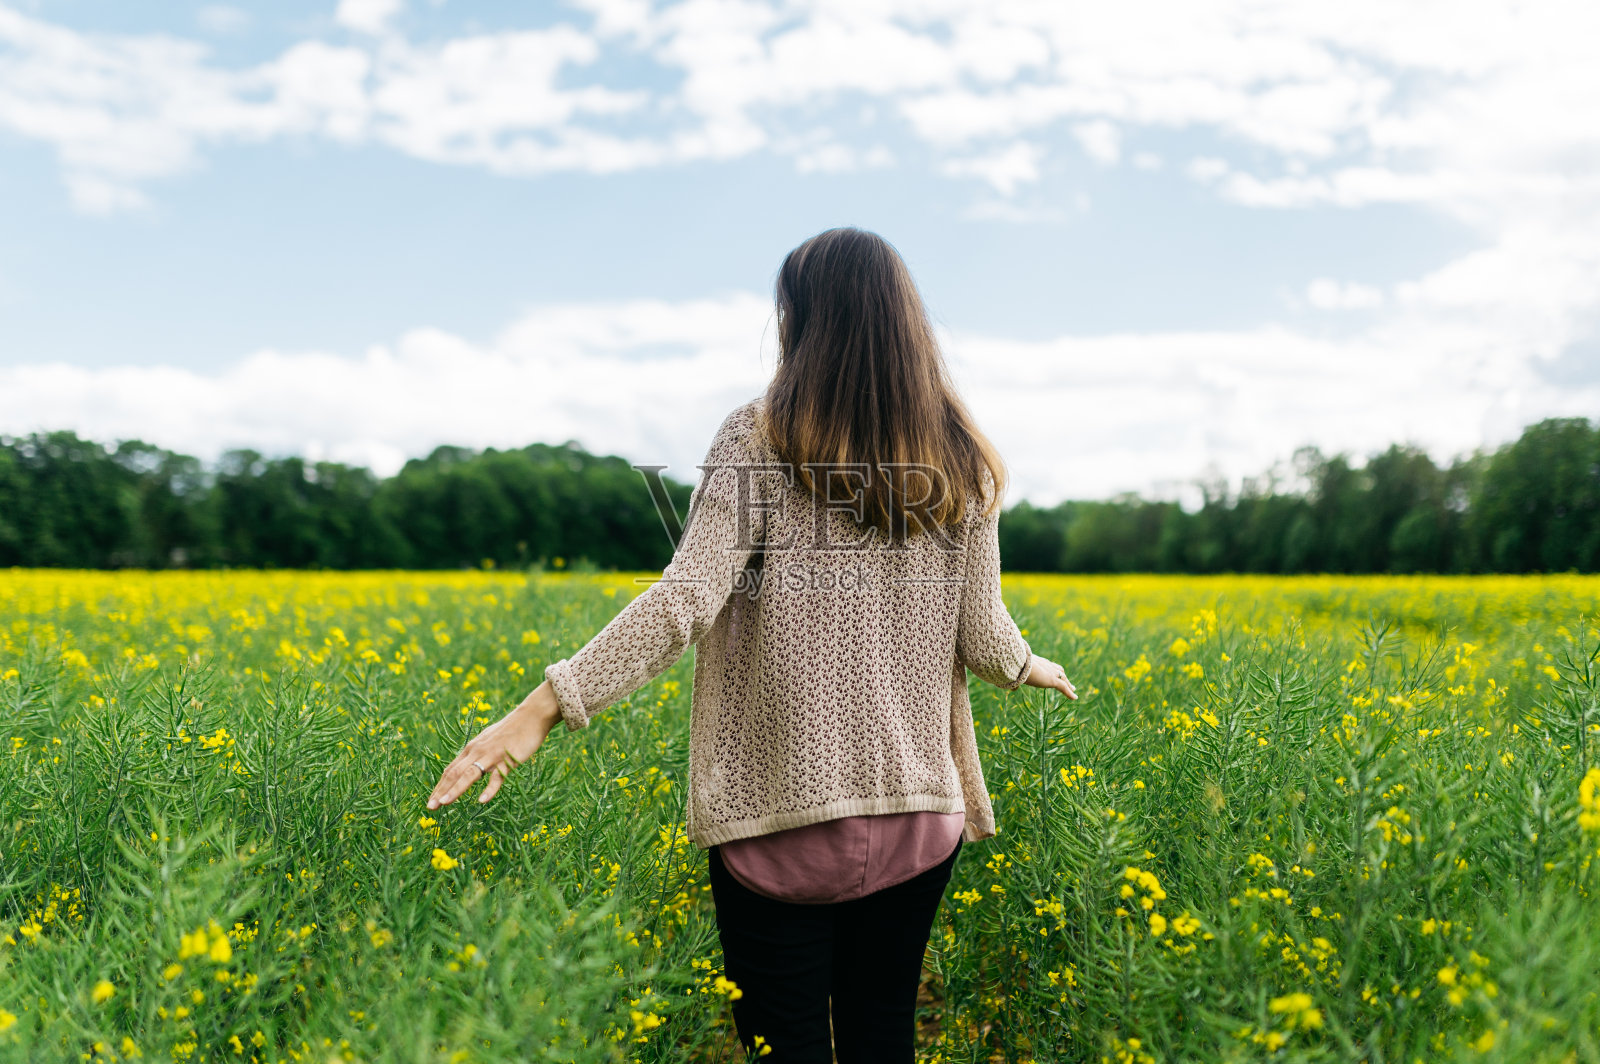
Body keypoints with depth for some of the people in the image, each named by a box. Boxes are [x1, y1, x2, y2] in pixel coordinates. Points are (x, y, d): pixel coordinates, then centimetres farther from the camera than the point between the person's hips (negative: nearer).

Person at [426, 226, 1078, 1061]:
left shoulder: (760, 443, -10)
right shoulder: (961, 467, 1)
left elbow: (688, 598, -22)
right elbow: (981, 638, 3)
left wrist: (546, 704, -23)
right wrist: (1029, 667, 26)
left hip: (782, 811, -4)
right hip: (917, 813, 4)